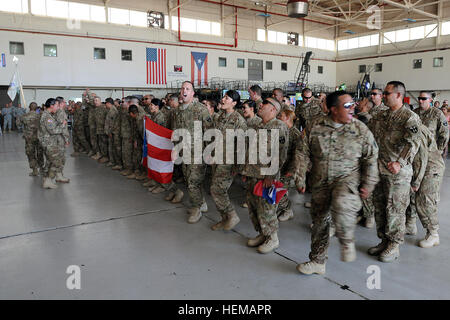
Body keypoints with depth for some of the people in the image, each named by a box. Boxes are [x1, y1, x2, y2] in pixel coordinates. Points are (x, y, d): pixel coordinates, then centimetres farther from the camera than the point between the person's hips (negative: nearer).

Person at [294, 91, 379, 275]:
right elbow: (302, 153, 1)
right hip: (320, 182, 3)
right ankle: (317, 261, 28)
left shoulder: (361, 130, -4)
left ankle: (347, 242, -4)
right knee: (319, 220, 10)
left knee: (341, 205, -34)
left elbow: (371, 159, 2)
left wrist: (368, 184, -1)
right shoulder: (315, 127, -3)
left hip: (348, 178, -3)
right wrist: (300, 179, 0)